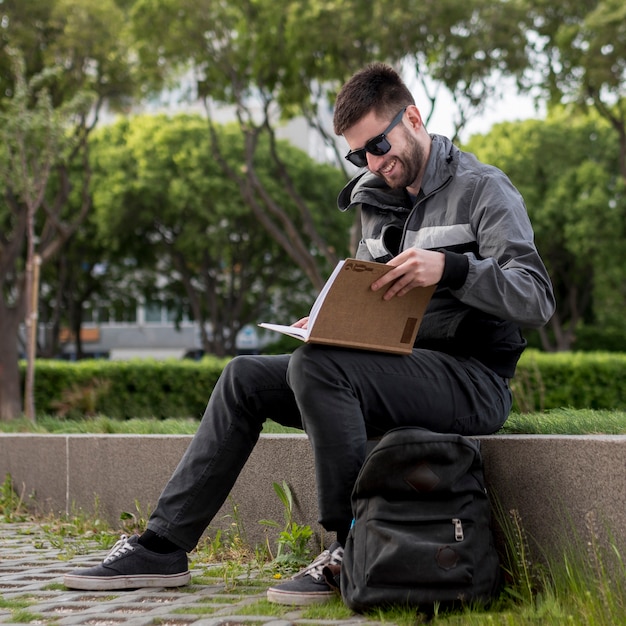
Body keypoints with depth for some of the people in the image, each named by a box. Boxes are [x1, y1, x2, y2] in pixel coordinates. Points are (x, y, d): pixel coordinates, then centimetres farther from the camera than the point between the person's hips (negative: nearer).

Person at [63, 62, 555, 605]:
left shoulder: (482, 189, -6)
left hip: (471, 380, -8)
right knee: (245, 377, 2)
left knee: (315, 365, -30)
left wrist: (449, 267, -31)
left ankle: (354, 550, -22)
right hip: (397, 369, 8)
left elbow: (537, 299, -17)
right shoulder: (377, 202, 18)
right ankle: (163, 547, 1)